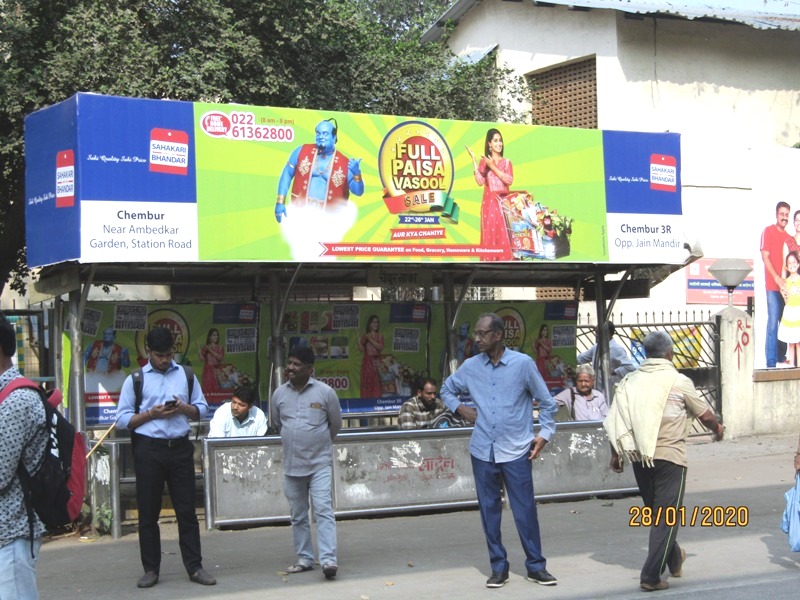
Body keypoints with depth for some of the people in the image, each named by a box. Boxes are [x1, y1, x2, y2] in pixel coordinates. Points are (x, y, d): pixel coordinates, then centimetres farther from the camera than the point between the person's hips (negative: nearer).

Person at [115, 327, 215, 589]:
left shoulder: (185, 375, 10)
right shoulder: (135, 379, 2)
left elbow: (202, 409, 11)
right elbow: (122, 419, -1)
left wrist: (184, 408, -9)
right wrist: (151, 413, -14)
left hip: (180, 447, 2)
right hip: (148, 449, -1)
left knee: (186, 509, 4)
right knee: (148, 512, 5)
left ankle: (195, 567, 9)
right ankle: (151, 569, 14)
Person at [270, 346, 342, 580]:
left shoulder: (325, 392, -6)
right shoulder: (279, 394, 3)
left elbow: (336, 424, 6)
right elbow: (275, 424, 19)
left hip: (320, 463, -4)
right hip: (291, 464, 4)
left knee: (324, 510, -12)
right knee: (298, 515, 11)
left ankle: (328, 559, -15)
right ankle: (304, 558, 22)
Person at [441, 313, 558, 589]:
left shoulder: (523, 363, -5)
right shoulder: (470, 366, 3)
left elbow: (546, 402, 3)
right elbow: (447, 389, 21)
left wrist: (544, 434, -3)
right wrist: (460, 408, 5)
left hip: (516, 451, -3)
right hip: (482, 451, 3)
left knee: (525, 510, 0)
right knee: (489, 511, 7)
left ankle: (536, 566, 13)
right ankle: (498, 566, 17)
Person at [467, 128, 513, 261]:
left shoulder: (506, 162, 11)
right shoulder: (484, 162, 5)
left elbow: (509, 180, -6)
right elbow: (480, 181, -9)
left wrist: (493, 167, -10)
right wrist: (474, 161, -12)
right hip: (490, 202, -2)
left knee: (504, 234, -1)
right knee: (490, 233, -5)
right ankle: (490, 260, -2)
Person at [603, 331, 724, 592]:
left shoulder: (630, 381, 2)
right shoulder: (679, 382, -7)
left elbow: (616, 421, 0)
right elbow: (705, 415, 2)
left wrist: (615, 454, 11)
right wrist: (718, 430, 23)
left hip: (639, 456, 5)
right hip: (669, 456, -5)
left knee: (655, 512, 21)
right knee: (667, 517, 2)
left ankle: (674, 559, 40)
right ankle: (651, 575, -3)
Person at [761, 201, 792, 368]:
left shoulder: (789, 237, 15)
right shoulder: (768, 231, -2)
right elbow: (765, 256, -9)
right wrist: (777, 279, -18)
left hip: (786, 285, 6)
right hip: (773, 285, -6)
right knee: (773, 322, -9)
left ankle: (781, 356, 19)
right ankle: (771, 362, -8)